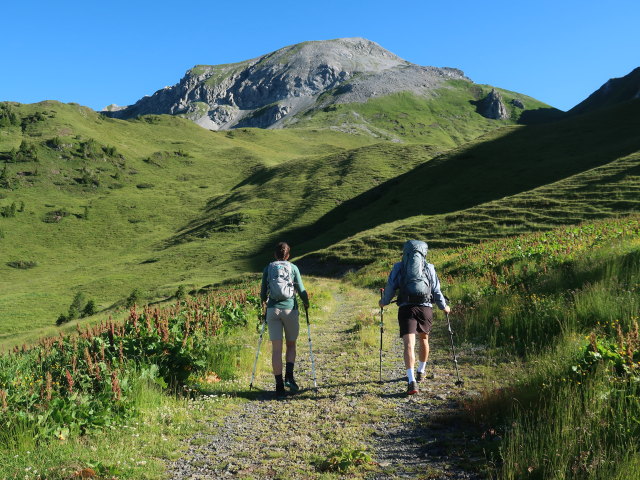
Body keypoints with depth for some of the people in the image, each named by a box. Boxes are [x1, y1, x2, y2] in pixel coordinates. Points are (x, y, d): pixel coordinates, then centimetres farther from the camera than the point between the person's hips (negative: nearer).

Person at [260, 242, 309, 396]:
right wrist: (306, 303, 21)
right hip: (290, 309, -1)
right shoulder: (293, 268, 4)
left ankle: (279, 386, 1)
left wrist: (264, 303, 31)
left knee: (276, 348, 2)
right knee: (291, 345, 16)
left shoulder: (268, 269, 8)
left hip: (273, 310, 1)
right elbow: (301, 290, 1)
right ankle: (289, 377, -1)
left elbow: (263, 292, 10)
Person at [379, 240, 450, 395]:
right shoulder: (429, 268, 10)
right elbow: (436, 291, 12)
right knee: (423, 339, 24)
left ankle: (412, 381, -21)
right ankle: (421, 371, 40)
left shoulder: (398, 267, 8)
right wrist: (444, 307, 28)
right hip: (426, 308, 2)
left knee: (409, 344, -8)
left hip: (406, 308, -2)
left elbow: (390, 288, 8)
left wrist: (384, 302, 27)